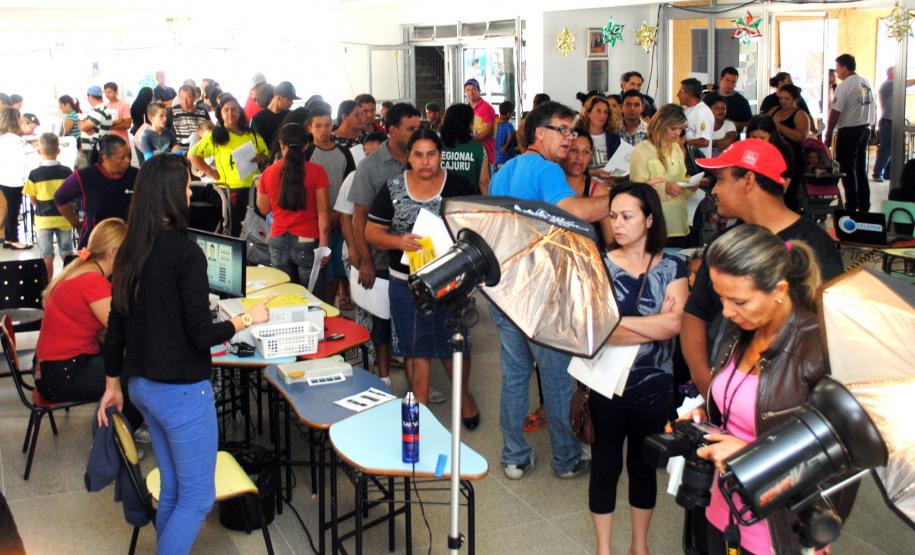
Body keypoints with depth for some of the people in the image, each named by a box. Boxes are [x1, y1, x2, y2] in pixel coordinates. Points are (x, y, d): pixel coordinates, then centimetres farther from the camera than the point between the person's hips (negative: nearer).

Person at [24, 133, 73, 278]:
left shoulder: (34, 174, -12)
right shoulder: (67, 172, -9)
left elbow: (32, 199, -5)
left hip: (43, 219, -1)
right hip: (63, 218, 1)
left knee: (47, 257, 9)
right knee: (67, 255, 13)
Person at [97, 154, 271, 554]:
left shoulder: (130, 252, 4)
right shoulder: (185, 252, -19)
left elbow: (116, 326, 9)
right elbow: (202, 334, -19)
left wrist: (112, 385, 20)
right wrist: (249, 318, -3)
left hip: (142, 384, 8)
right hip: (181, 390, -8)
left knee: (172, 489, 20)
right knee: (197, 498, 5)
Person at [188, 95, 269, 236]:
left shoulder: (252, 135, 13)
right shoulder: (215, 136, 4)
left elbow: (267, 156, 20)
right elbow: (192, 155, 2)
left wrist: (261, 159, -3)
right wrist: (212, 173, -3)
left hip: (254, 187, 3)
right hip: (230, 190, -3)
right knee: (234, 230, 3)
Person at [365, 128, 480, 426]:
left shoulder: (459, 186, -2)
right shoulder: (393, 188, 0)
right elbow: (372, 231, -1)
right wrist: (399, 241, -19)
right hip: (406, 281, 1)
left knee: (454, 343, 10)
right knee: (415, 348, 10)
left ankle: (463, 394, 37)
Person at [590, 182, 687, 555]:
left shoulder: (672, 268, -3)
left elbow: (675, 323, -19)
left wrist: (617, 320, -18)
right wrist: (656, 324, -17)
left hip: (655, 387, 1)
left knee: (643, 464, 16)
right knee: (605, 465, 11)